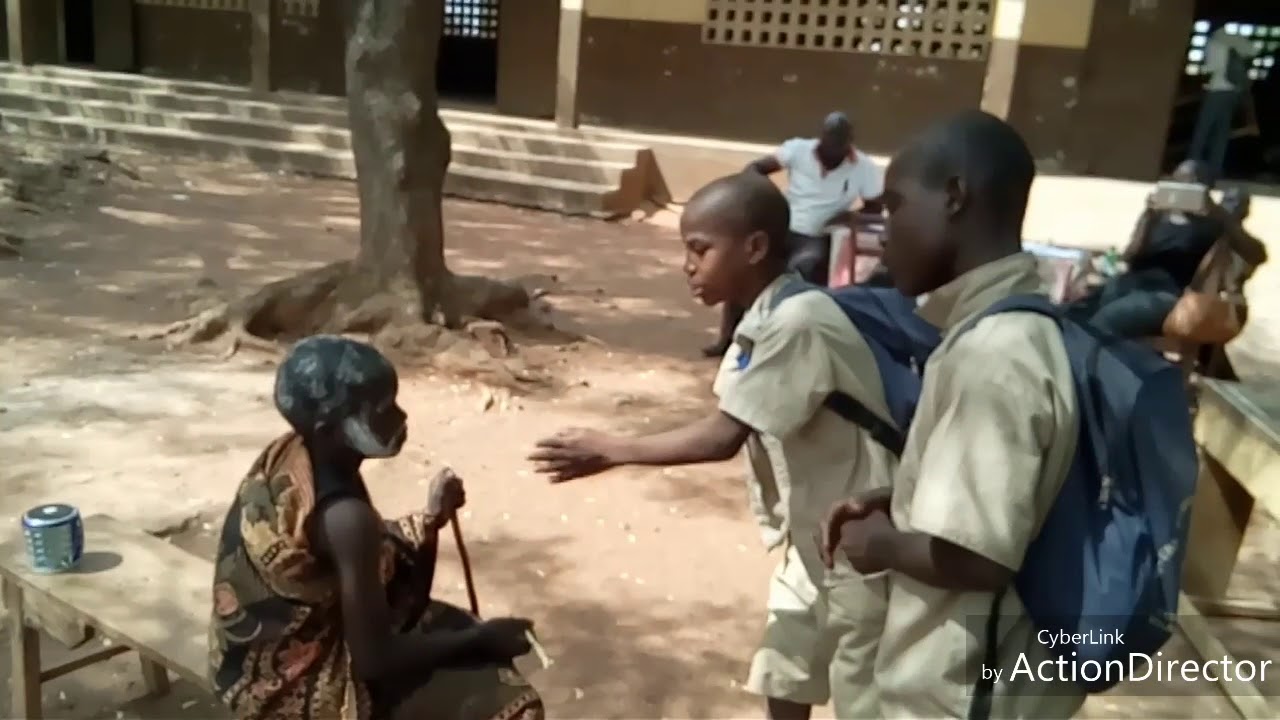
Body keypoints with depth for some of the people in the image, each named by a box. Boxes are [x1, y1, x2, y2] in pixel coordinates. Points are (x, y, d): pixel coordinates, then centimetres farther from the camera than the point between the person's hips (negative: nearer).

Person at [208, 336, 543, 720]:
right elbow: (374, 658, -25)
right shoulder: (344, 516, -31)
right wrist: (480, 638, -14)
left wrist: (430, 518, 0)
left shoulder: (291, 454, -6)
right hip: (294, 685, -9)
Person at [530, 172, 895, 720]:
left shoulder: (797, 322, -28)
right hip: (812, 537, 9)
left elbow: (723, 435, -29)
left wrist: (612, 451, -22)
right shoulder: (766, 320, 3)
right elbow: (733, 432, 3)